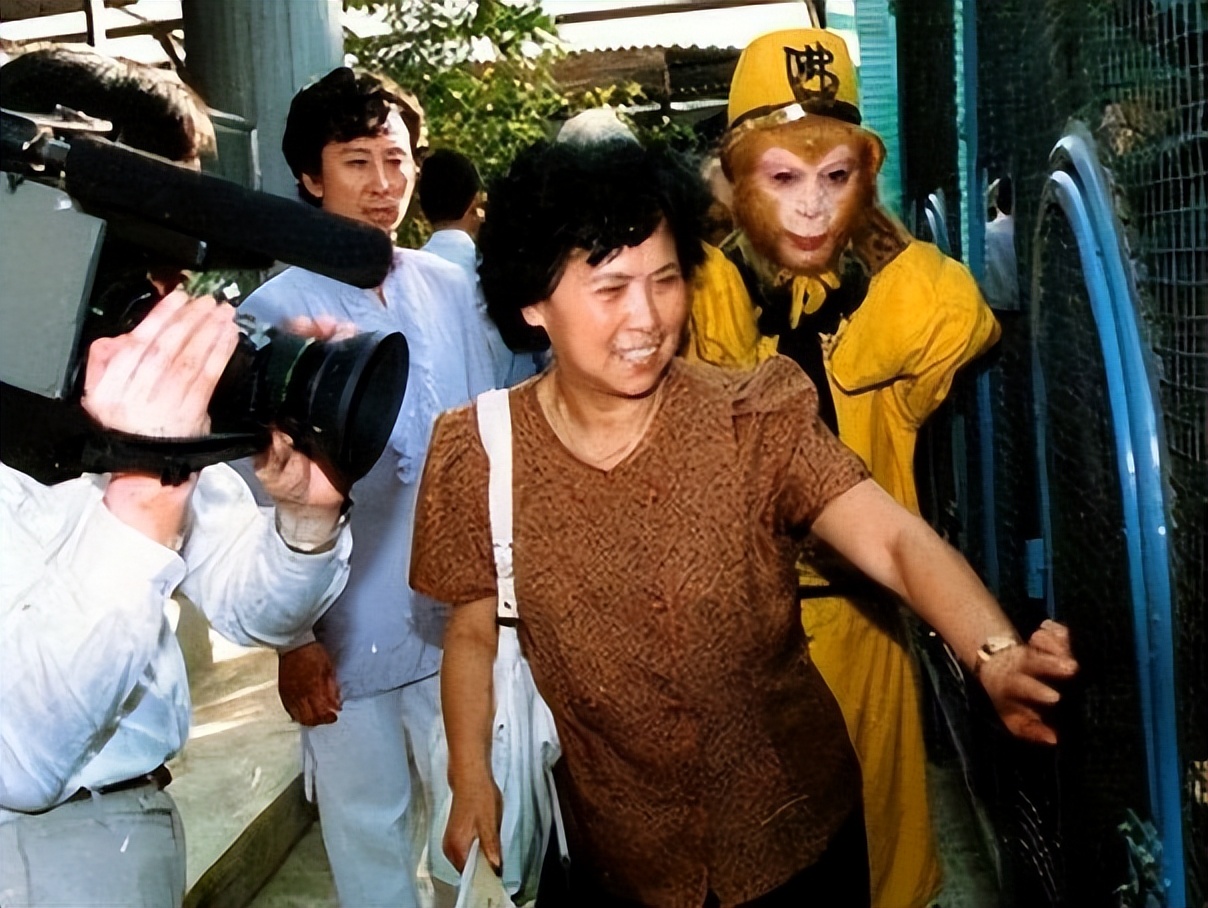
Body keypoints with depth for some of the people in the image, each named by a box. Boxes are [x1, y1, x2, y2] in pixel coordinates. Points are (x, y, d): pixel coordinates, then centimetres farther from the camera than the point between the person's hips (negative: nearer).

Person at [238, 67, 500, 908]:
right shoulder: (274, 312, -11)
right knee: (371, 829, 14)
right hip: (346, 629, -3)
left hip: (460, 615, 4)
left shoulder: (451, 291, 0)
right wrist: (290, 638, -7)